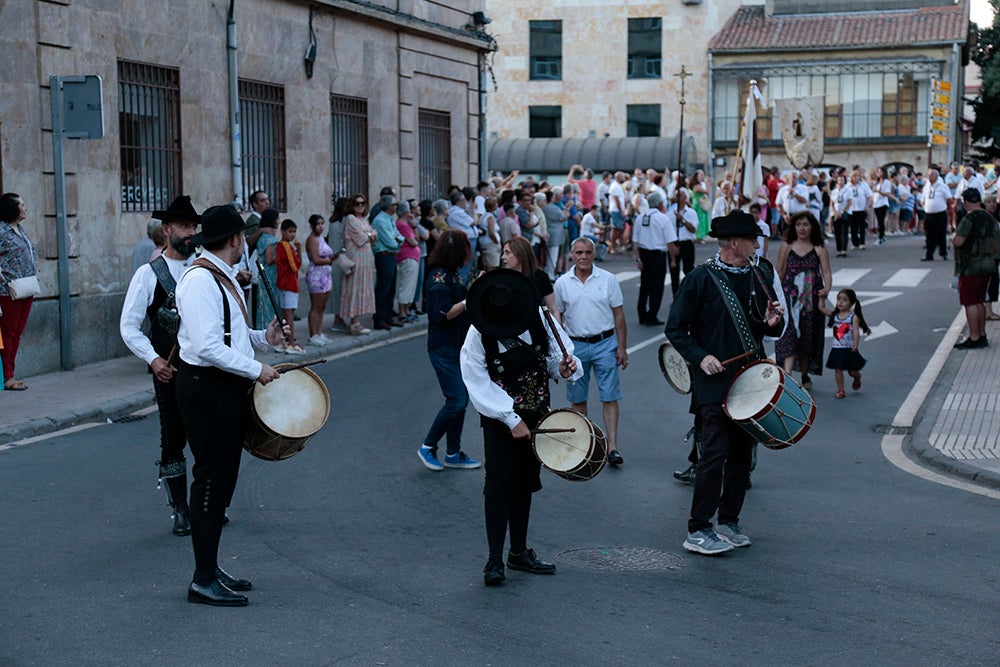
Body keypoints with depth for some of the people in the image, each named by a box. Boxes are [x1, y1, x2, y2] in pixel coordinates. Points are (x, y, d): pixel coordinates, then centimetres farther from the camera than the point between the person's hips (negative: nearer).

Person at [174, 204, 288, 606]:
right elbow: (208, 347, -26)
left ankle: (211, 569, 27)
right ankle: (204, 581, 4)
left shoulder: (223, 277, 15)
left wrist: (261, 338, 8)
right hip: (206, 389, -11)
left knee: (222, 480, 16)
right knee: (211, 480, -4)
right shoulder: (200, 280, -19)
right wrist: (256, 370, -19)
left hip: (227, 388, 11)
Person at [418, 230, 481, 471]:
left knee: (460, 400, 11)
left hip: (458, 347, 10)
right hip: (444, 349, -10)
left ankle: (453, 454, 19)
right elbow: (443, 314, -23)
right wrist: (470, 301, -25)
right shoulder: (438, 278, -16)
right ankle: (428, 447, 5)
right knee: (456, 401, -10)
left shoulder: (452, 275, 13)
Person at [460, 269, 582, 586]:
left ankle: (519, 552, 25)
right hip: (499, 418, -4)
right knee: (499, 485, -9)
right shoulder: (478, 336, -16)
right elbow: (480, 386, -15)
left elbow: (556, 357, 4)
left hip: (536, 414, 4)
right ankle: (495, 560, -2)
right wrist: (511, 420, -18)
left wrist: (565, 367, -21)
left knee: (525, 483, 13)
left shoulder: (541, 320, -8)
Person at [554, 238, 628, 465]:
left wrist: (622, 347, -2)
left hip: (604, 344, -2)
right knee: (577, 399, 9)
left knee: (609, 397, -5)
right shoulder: (562, 283, 3)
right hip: (575, 346, 2)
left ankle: (612, 447, -5)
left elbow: (619, 315, 2)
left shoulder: (608, 279, 0)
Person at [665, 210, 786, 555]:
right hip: (714, 381, -6)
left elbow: (772, 329, 19)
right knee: (715, 454, -10)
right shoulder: (702, 278, -8)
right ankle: (698, 531, -3)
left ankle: (729, 522, 22)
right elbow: (675, 328, -5)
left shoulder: (760, 275, 9)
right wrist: (700, 357, -17)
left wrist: (772, 322, -5)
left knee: (741, 454, 11)